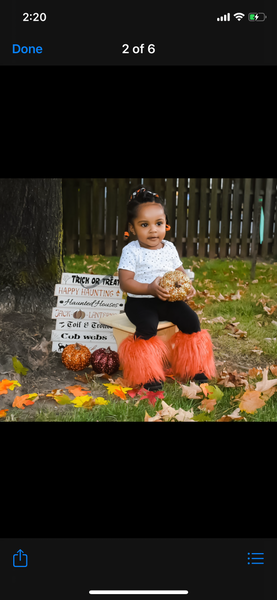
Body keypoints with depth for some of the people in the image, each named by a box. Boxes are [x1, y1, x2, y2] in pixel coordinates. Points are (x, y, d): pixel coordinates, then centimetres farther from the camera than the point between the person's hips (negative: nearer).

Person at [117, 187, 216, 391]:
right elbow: (125, 282, -14)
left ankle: (194, 367, 3)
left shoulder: (169, 248, 8)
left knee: (191, 318, -14)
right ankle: (147, 374, -12)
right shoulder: (131, 251, -7)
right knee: (148, 325, -31)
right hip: (140, 301, -4)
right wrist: (150, 288, -30)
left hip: (167, 300, 5)